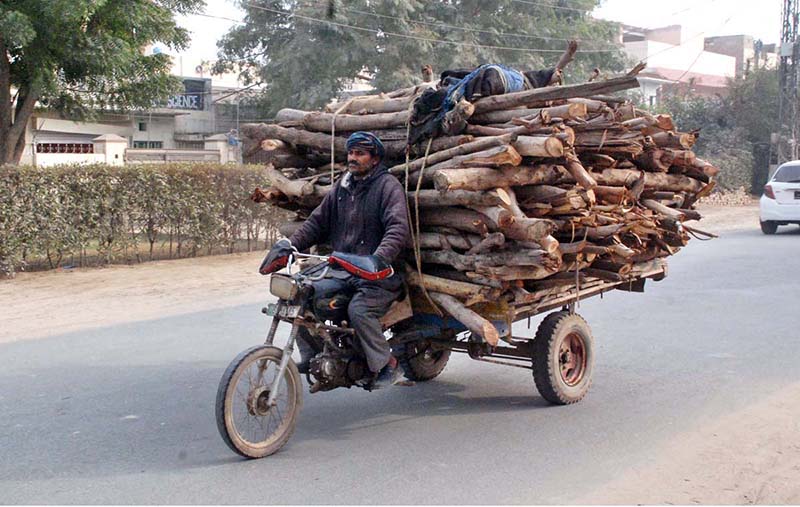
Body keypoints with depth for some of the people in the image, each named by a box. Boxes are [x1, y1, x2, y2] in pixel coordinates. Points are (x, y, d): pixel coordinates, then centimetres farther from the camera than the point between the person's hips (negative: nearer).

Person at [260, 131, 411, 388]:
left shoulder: (388, 185, -6)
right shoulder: (342, 186, 17)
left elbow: (398, 229, -20)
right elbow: (318, 221, 18)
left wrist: (378, 260, -36)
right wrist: (290, 243, 1)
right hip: (340, 269, 7)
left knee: (359, 309, -32)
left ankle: (388, 365, -13)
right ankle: (311, 355, 8)